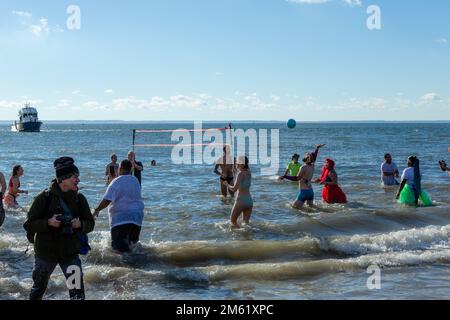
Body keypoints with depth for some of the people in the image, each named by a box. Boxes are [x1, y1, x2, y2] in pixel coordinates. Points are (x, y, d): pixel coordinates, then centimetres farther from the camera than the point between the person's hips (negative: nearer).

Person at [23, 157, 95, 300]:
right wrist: (49, 222, -26)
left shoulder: (79, 199, -3)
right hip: (46, 251, -1)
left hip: (70, 252, 1)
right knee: (38, 288, 19)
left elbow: (90, 224, 3)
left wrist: (80, 224, -19)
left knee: (77, 291, -9)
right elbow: (29, 224, -11)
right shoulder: (45, 197, -12)